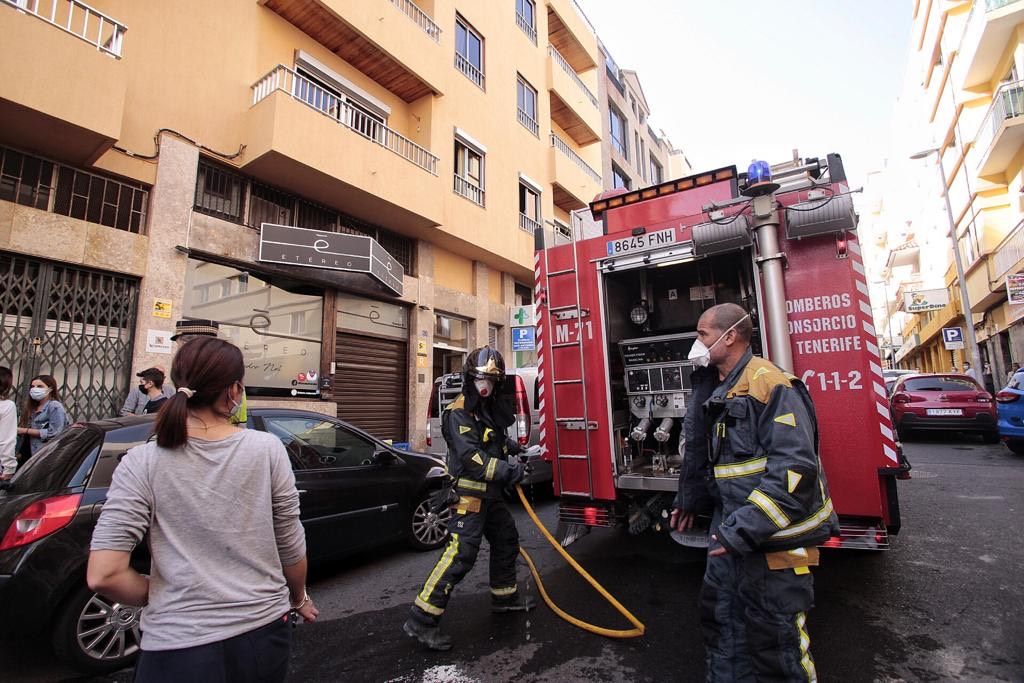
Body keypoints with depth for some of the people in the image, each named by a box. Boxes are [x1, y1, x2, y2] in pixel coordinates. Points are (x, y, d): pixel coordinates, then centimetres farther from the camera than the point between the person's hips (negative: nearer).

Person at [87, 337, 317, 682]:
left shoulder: (143, 462, -12)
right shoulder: (267, 448, -11)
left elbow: (103, 575, -15)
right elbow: (292, 548, -4)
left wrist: (159, 596, 6)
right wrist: (300, 598, 15)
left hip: (180, 647, -3)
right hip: (265, 632, 3)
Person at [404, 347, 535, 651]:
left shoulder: (491, 409, 11)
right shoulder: (459, 413, -18)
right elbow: (471, 458, -27)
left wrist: (511, 446, 12)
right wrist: (510, 471, -24)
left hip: (489, 492, 10)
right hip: (468, 493, -9)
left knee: (506, 538, 20)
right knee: (461, 552, -13)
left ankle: (504, 595, 39)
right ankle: (422, 619, -4)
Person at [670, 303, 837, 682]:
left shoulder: (770, 384, -17)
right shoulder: (723, 393, 13)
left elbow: (794, 469, -25)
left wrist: (744, 530, -26)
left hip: (774, 542, -9)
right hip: (732, 536, 9)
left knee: (774, 641, 6)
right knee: (720, 622, 19)